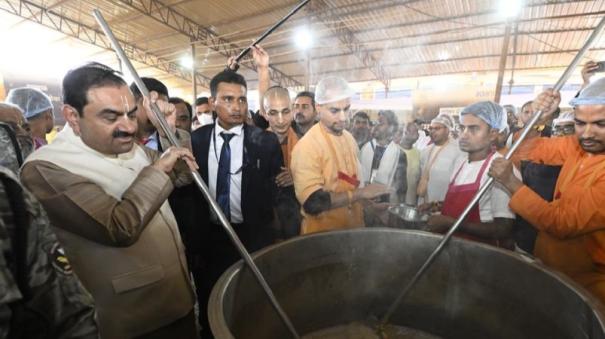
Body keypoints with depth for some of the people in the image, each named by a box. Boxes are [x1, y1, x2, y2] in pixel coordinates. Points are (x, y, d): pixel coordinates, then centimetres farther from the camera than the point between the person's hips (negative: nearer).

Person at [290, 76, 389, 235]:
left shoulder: (349, 138, 3)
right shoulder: (306, 147, -21)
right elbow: (312, 203, -28)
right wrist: (361, 193, -25)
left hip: (354, 229, 7)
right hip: (322, 235, -6)